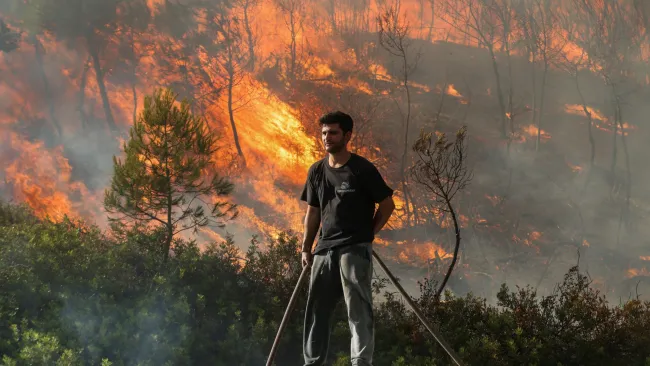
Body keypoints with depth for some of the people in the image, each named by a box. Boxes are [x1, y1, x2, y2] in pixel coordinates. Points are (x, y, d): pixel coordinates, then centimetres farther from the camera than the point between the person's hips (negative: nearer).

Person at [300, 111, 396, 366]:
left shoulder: (362, 169, -4)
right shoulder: (317, 171, 11)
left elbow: (387, 204, 1)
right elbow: (313, 211, 16)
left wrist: (368, 233, -1)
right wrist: (306, 248, 10)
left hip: (355, 249, -5)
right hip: (325, 249, 6)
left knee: (358, 308, -11)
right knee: (317, 309, 6)